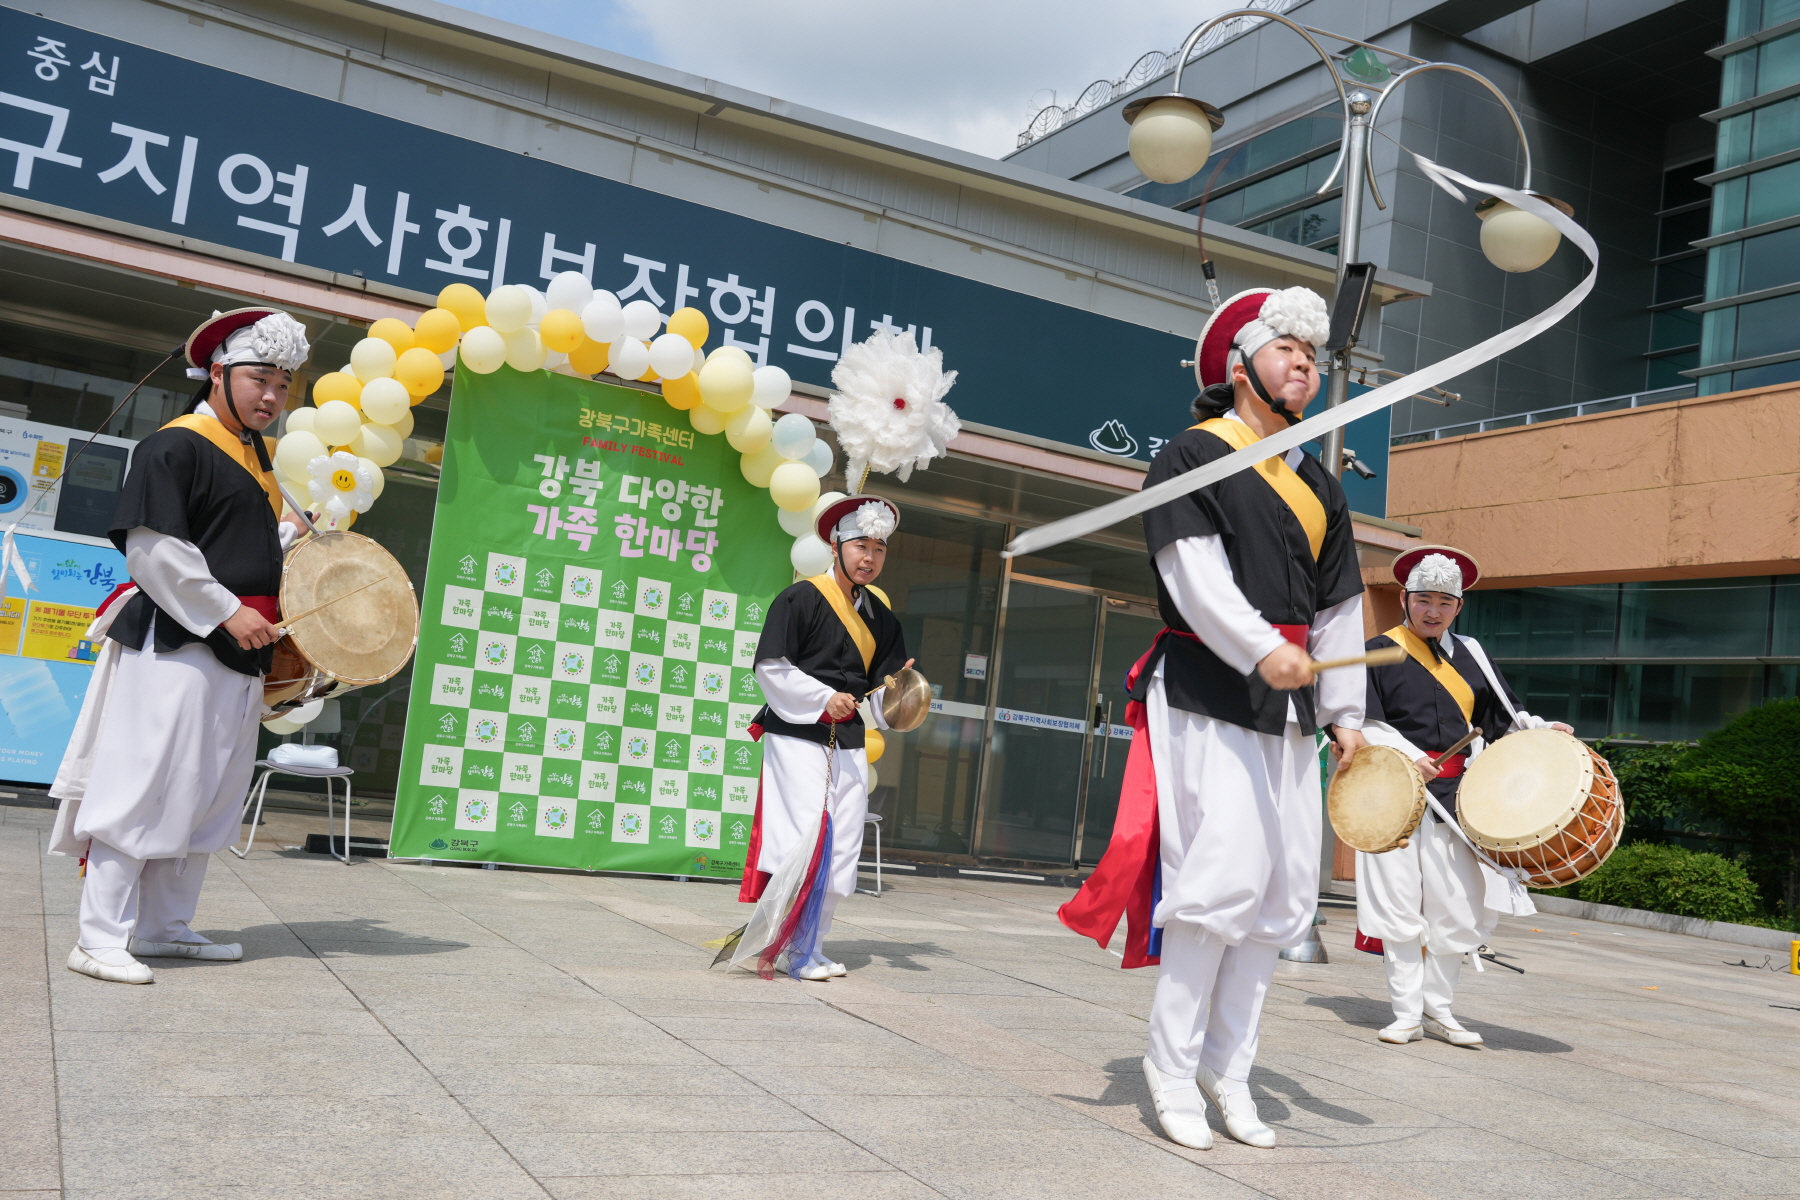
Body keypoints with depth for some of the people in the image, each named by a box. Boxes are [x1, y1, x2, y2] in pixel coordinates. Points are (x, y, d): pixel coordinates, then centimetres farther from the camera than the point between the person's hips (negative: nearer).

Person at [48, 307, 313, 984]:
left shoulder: (255, 456, 18)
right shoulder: (175, 446, -9)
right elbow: (152, 548, -17)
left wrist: (300, 536, 13)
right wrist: (227, 612, -18)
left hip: (239, 653, 9)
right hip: (175, 647, -9)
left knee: (209, 796, 12)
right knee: (144, 785, -6)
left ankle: (164, 927, 23)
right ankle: (101, 939, 1)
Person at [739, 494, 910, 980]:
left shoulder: (881, 613, 14)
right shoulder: (802, 598, -6)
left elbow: (884, 680, 16)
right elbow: (771, 668, -10)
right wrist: (824, 700, -17)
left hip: (849, 741, 7)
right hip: (799, 736, -7)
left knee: (843, 847, 6)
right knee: (807, 839, -11)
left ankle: (814, 944, 17)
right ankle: (800, 951, -3)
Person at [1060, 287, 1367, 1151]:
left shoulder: (1318, 487, 20)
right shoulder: (1192, 455, 0)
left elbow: (1338, 607, 18)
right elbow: (1194, 571, -14)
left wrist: (1344, 714, 12)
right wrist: (1260, 650, -27)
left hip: (1286, 710, 7)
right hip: (1208, 697, -7)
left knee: (1284, 889, 6)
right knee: (1227, 870, -15)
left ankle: (1228, 1069, 17)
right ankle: (1171, 1063, 2)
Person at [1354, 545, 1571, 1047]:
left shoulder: (1470, 655, 15)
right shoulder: (1380, 652, 0)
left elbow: (1503, 712, 20)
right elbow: (1361, 723, -6)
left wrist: (1540, 729, 2)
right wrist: (1407, 756, -18)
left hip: (1456, 795, 4)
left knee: (1456, 907, 5)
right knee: (1400, 903, -4)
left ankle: (1438, 1009, 19)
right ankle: (1407, 1014, 6)